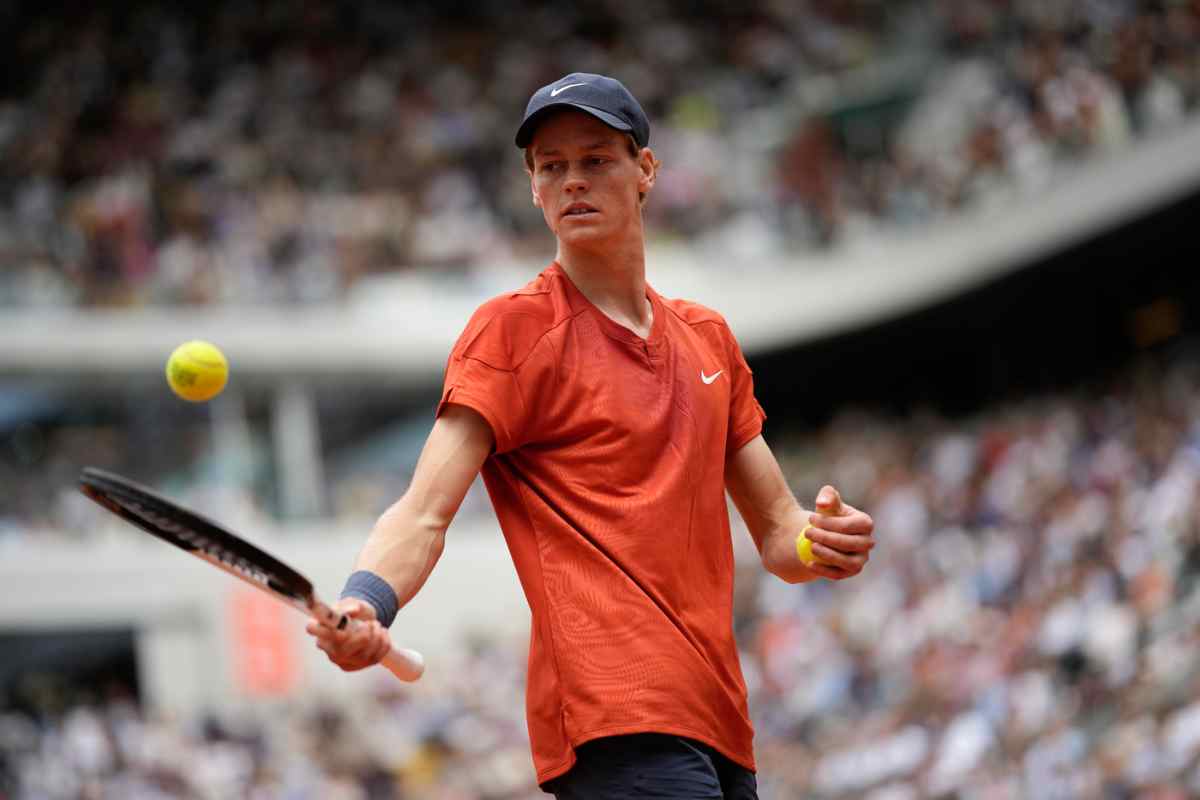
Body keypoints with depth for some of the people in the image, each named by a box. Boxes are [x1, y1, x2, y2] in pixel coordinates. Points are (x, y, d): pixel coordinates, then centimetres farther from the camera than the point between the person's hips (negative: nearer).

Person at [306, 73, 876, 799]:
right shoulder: (513, 328, 2)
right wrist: (363, 605, -29)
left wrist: (824, 541, 1)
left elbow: (777, 534, 24)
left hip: (719, 729, 7)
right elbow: (424, 514, -9)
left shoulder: (709, 338, 20)